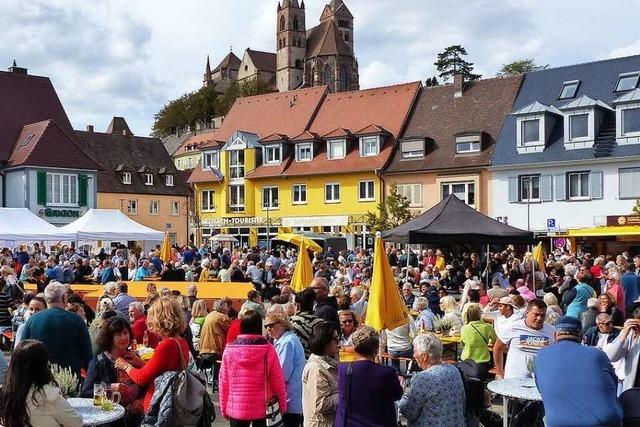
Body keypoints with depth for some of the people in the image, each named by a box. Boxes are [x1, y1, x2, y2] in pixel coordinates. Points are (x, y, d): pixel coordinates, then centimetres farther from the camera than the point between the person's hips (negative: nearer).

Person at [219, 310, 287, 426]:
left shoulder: (229, 350, -8)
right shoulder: (268, 350, -11)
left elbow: (224, 383, -1)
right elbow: (278, 381, -5)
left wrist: (223, 407, 11)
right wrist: (283, 405, 9)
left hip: (236, 408, 0)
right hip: (262, 408, 0)